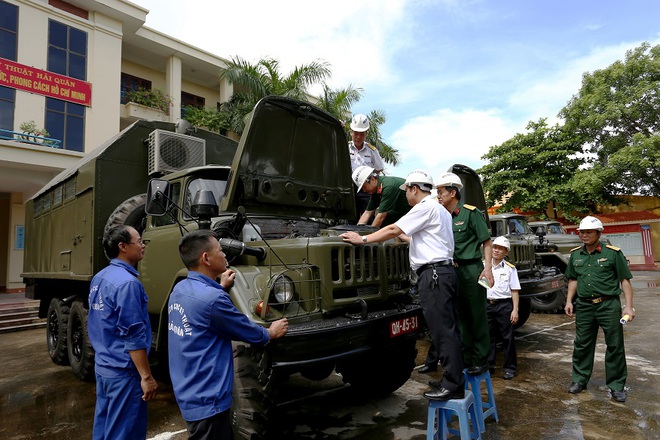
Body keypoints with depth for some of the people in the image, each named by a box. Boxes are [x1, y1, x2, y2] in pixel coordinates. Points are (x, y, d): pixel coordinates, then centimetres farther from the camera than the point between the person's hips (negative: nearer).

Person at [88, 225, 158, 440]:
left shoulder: (99, 278, 6)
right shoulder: (127, 282, -23)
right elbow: (134, 337, -23)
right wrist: (146, 376, -19)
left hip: (102, 366, 9)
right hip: (123, 371, -9)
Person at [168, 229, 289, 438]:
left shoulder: (180, 289, 1)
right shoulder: (212, 299, -28)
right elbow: (251, 334, -15)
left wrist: (220, 287, 22)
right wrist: (272, 332, 4)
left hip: (188, 393, 9)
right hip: (206, 399, -9)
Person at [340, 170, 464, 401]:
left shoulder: (426, 207, -9)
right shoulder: (439, 210, 22)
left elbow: (392, 230, -13)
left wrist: (362, 239, -7)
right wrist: (406, 238, 39)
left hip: (433, 273, -10)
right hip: (443, 271, 10)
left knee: (442, 330, -6)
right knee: (447, 328, 13)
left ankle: (453, 385, 0)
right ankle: (454, 378, 21)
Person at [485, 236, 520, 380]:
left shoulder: (510, 268, -2)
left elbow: (514, 291, -3)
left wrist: (515, 310, -8)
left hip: (504, 305, -3)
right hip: (488, 304, 3)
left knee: (507, 337, 4)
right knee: (488, 336, 11)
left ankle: (510, 368, 16)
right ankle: (488, 365, 24)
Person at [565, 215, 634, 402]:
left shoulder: (613, 253, -7)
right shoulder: (575, 255, 7)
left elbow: (625, 280, -5)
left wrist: (628, 306, -10)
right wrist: (569, 301, 9)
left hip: (609, 305, -4)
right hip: (584, 306, 4)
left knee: (615, 346, 6)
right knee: (582, 345, 11)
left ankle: (616, 386, 19)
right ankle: (579, 380, 25)